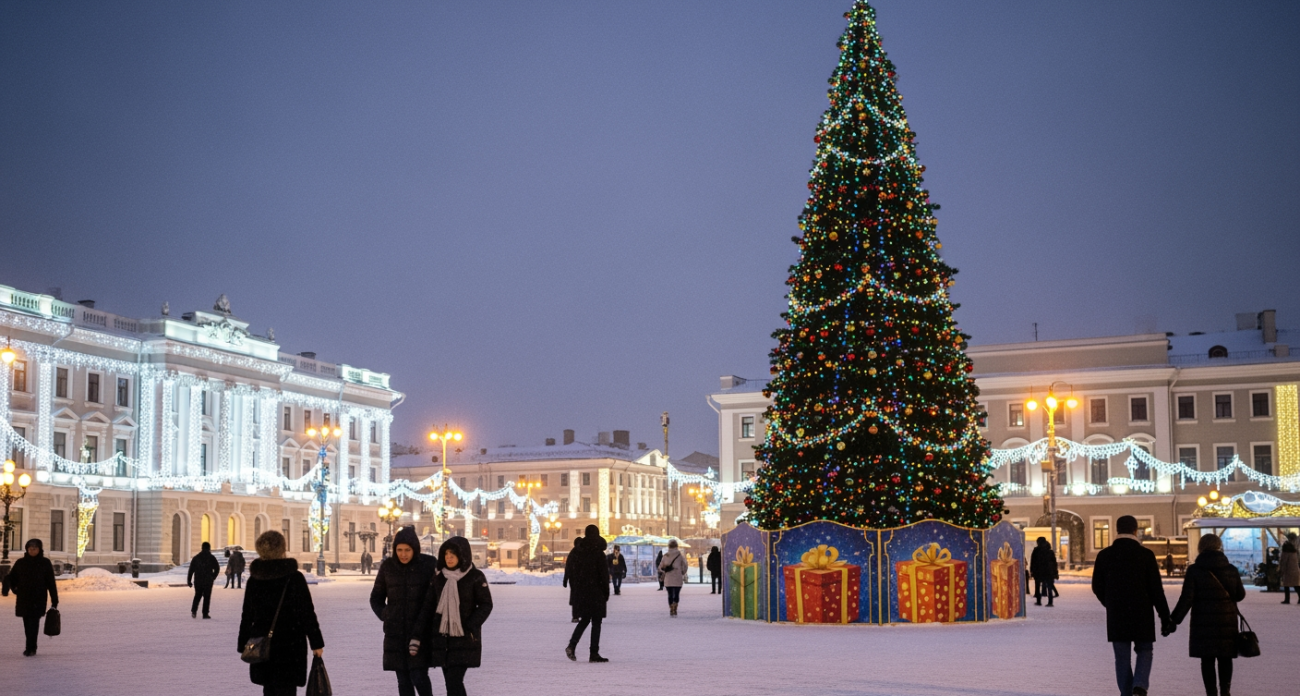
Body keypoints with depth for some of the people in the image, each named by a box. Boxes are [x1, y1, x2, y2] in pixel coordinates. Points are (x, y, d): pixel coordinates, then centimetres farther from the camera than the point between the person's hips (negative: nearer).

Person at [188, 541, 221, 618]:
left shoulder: (196, 557, 6)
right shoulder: (211, 558, -1)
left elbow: (191, 570, 3)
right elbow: (217, 568, -4)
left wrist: (189, 580, 4)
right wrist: (213, 577, 9)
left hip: (197, 581, 2)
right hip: (208, 581, -2)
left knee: (197, 595, 17)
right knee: (207, 597, 4)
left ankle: (194, 610, -1)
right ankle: (205, 614, 0)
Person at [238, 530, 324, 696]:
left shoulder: (254, 579, 2)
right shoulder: (294, 578, -10)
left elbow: (247, 616, 7)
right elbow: (307, 613, -9)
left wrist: (244, 645, 16)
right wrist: (316, 642, -3)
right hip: (290, 645, -4)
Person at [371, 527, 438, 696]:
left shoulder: (429, 564, -6)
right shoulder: (388, 567, 3)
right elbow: (376, 597, 15)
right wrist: (385, 616, 1)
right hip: (396, 632, 3)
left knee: (419, 676, -11)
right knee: (403, 679, 5)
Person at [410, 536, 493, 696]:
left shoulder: (475, 577, -6)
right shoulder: (438, 577, 6)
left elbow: (486, 605, -4)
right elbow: (428, 607, 7)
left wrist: (470, 628, -17)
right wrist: (417, 635, 1)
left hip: (464, 640, -5)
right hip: (442, 639, 5)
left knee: (454, 681, -14)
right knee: (451, 683, 7)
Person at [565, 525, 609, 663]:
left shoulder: (577, 551, 2)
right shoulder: (598, 553, -12)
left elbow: (570, 572, 5)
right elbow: (604, 575, -11)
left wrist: (575, 589, 13)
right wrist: (606, 593, -1)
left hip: (580, 593, 5)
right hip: (595, 593, -5)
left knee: (584, 619, 18)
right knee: (596, 622, 3)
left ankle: (572, 645, 0)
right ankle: (594, 654, 2)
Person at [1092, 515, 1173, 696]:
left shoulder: (1104, 555, 0)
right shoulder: (1146, 555, -7)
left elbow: (1097, 587, 5)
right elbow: (1156, 590, -7)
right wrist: (1165, 618, -1)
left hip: (1116, 616, 1)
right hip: (1141, 614, -1)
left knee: (1122, 658, 9)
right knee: (1144, 652, 13)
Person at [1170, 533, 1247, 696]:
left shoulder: (1194, 570, -7)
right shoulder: (1231, 569, 2)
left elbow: (1186, 598, -10)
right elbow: (1240, 594, 9)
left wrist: (1175, 619, -4)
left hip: (1203, 622, -2)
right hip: (1227, 621, 2)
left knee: (1207, 659, 5)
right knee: (1225, 658, 10)